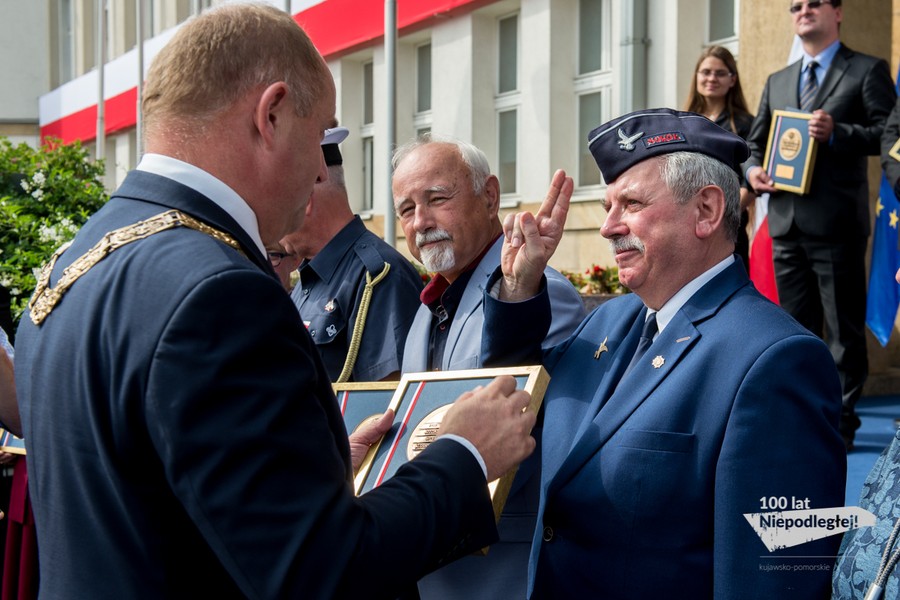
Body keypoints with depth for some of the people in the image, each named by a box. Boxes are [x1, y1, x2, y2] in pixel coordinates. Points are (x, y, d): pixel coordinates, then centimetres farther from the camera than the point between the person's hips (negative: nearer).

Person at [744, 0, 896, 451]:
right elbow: (755, 142, 22)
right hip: (787, 222, 6)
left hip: (836, 223, -6)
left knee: (844, 329, -1)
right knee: (797, 328, 12)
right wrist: (753, 168, 2)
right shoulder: (777, 83, 19)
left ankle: (840, 422, 6)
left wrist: (837, 133, -20)